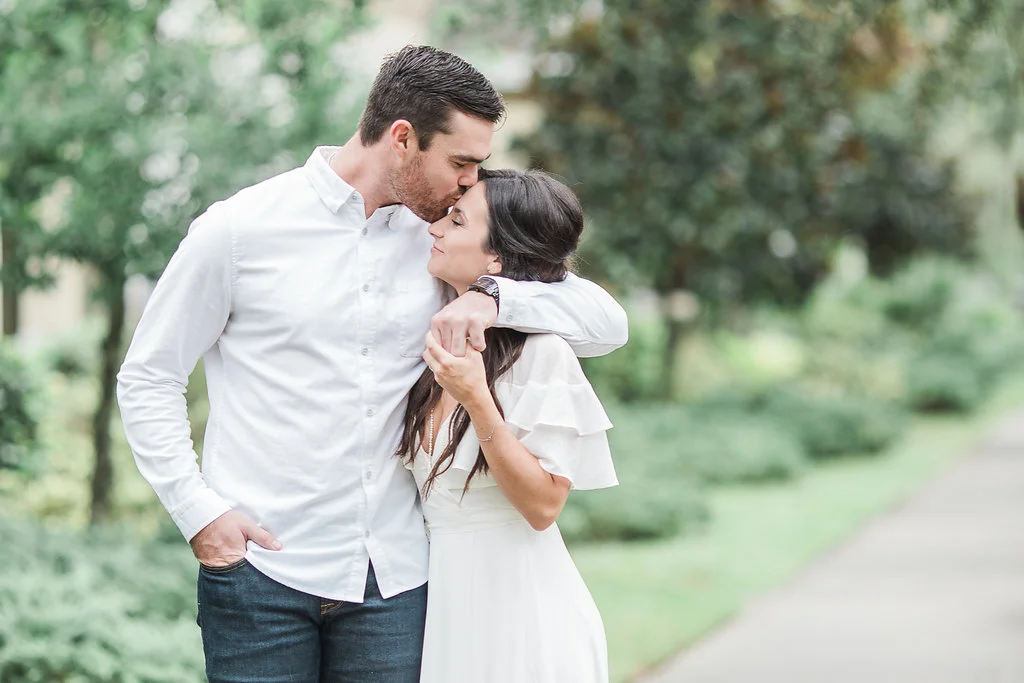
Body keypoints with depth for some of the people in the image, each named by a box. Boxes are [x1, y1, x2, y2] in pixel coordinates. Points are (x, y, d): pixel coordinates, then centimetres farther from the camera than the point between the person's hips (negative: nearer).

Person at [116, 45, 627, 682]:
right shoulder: (239, 229, -2)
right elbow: (148, 379, 3)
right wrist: (199, 511, -8)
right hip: (261, 564, -3)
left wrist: (492, 297, -12)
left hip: (394, 575, 3)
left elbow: (608, 323, 5)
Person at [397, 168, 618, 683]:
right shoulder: (444, 342, 6)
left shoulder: (542, 354, -15)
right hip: (443, 596, 7)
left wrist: (477, 401, -25)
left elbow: (543, 505, -19)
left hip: (519, 608, -7)